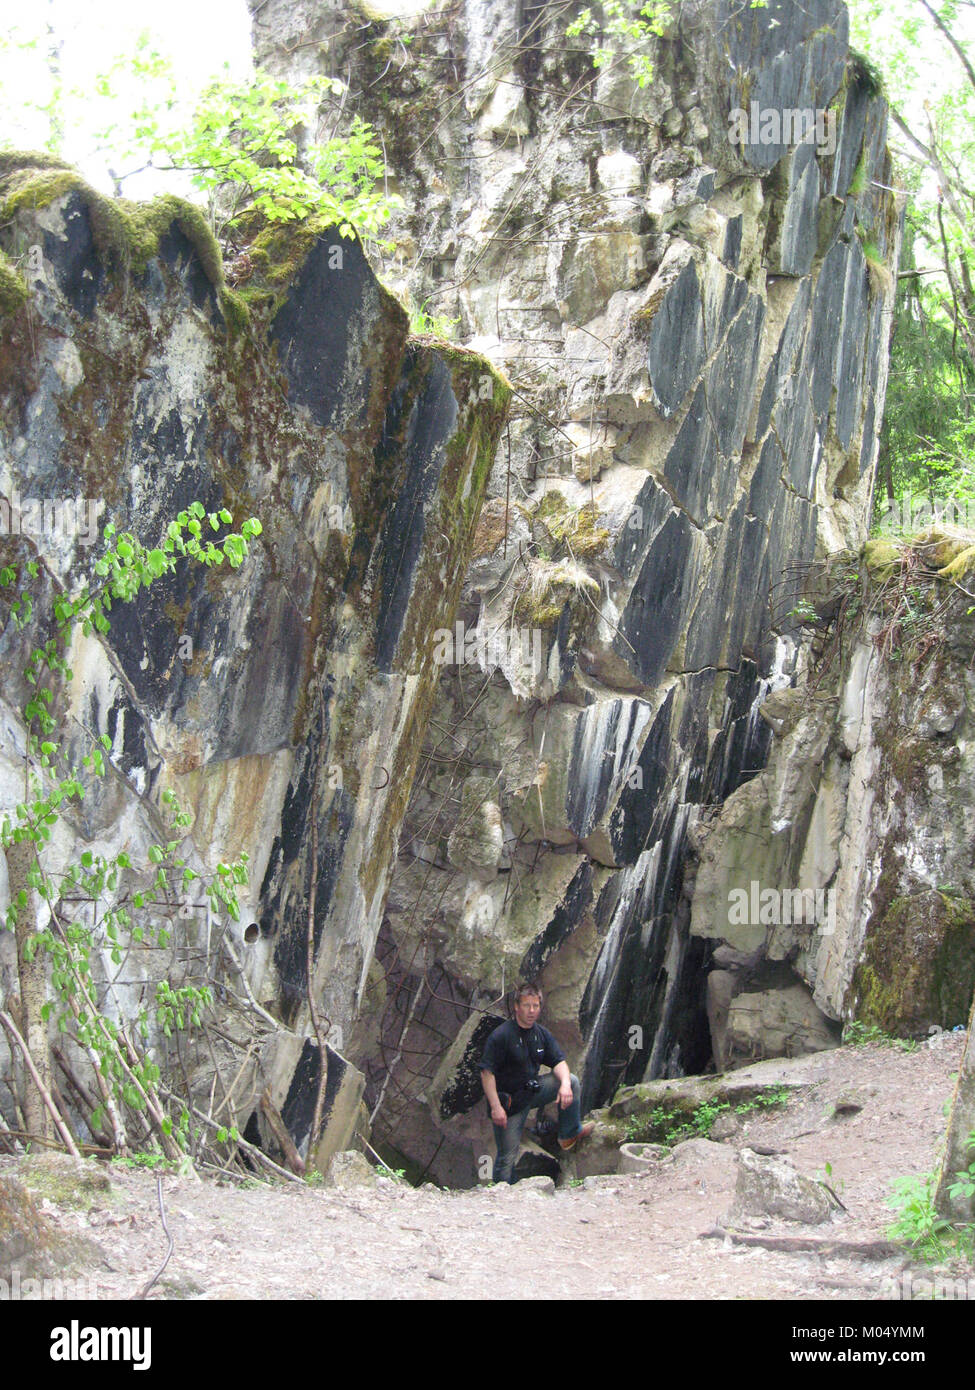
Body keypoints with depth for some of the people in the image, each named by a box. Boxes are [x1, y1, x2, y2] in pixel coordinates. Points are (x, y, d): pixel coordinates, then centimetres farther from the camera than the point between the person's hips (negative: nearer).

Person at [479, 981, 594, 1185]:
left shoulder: (542, 1034, 2)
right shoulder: (501, 1036, -19)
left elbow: (559, 1061, 1)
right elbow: (486, 1072, -21)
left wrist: (565, 1084, -21)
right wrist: (495, 1107, -28)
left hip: (533, 1090, 6)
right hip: (509, 1102, -6)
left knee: (571, 1080, -4)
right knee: (507, 1156, -6)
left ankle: (569, 1133, 8)